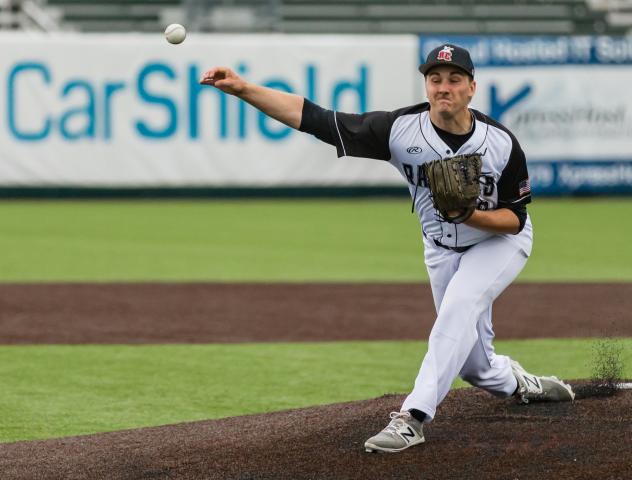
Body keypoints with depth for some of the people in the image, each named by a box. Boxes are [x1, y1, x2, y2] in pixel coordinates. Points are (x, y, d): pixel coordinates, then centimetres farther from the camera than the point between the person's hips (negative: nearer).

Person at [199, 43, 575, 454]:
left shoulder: (501, 143, -27)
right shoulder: (402, 129, -26)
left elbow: (515, 219, -17)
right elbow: (315, 118, -32)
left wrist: (470, 215, -38)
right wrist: (243, 89, -43)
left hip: (500, 241, -3)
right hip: (442, 248, 3)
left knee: (459, 307, -31)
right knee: (472, 364, 9)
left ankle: (414, 417, -33)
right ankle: (518, 382, 44)